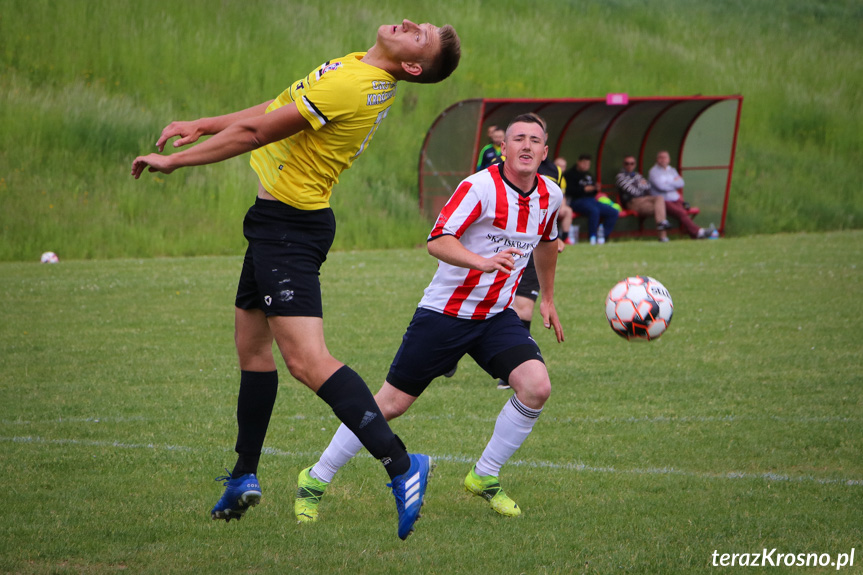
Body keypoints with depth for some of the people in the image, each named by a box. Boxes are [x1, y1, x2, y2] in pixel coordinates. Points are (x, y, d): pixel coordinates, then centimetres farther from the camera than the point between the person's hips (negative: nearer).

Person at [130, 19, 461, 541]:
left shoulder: (350, 85, -24)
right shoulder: (362, 71, 8)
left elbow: (255, 132, -17)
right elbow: (276, 108, 20)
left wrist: (172, 160, -6)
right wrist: (200, 126, 18)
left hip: (289, 226, -11)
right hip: (281, 220, 11)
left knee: (307, 359, -19)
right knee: (251, 343, 18)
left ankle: (400, 464, -21)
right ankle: (244, 477, 27)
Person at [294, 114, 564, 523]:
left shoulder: (550, 196, 3)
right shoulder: (480, 187, -19)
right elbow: (437, 241, -28)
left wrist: (548, 298, 30)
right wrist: (482, 262, -44)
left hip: (496, 316, 5)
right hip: (445, 311, -5)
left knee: (536, 386, -17)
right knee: (392, 403, -2)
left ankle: (484, 478, 2)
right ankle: (315, 481, 13)